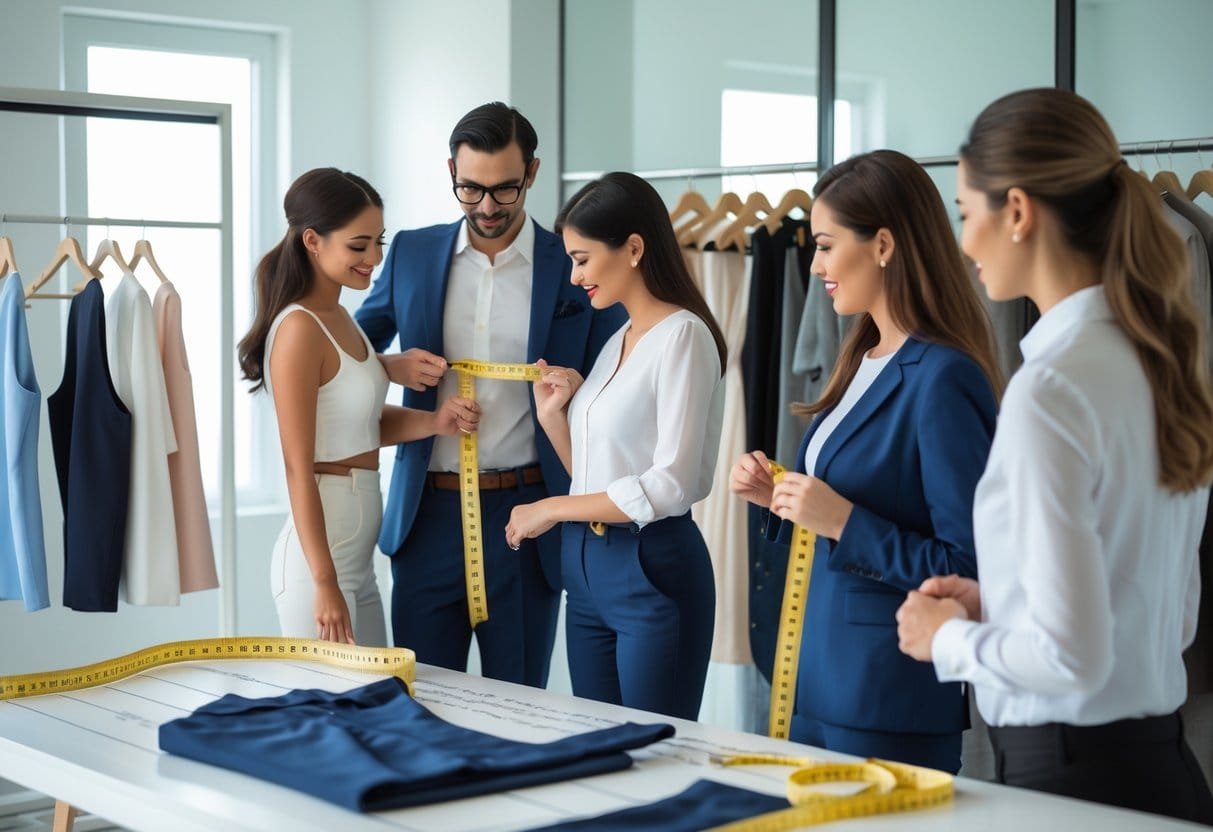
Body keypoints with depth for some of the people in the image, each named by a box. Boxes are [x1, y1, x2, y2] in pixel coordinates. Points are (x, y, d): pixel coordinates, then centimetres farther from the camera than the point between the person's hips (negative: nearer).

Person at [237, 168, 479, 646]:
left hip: (357, 558, 9)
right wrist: (324, 583, -19)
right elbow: (298, 468, -18)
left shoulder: (341, 319, 9)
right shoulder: (300, 329, -16)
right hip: (321, 553, -9)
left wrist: (435, 422, 1)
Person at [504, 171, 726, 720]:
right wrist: (553, 417, -1)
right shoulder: (617, 342, 14)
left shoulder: (682, 336, -11)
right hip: (586, 566, 8)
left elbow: (672, 484, -18)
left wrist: (552, 509, -11)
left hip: (653, 567, -8)